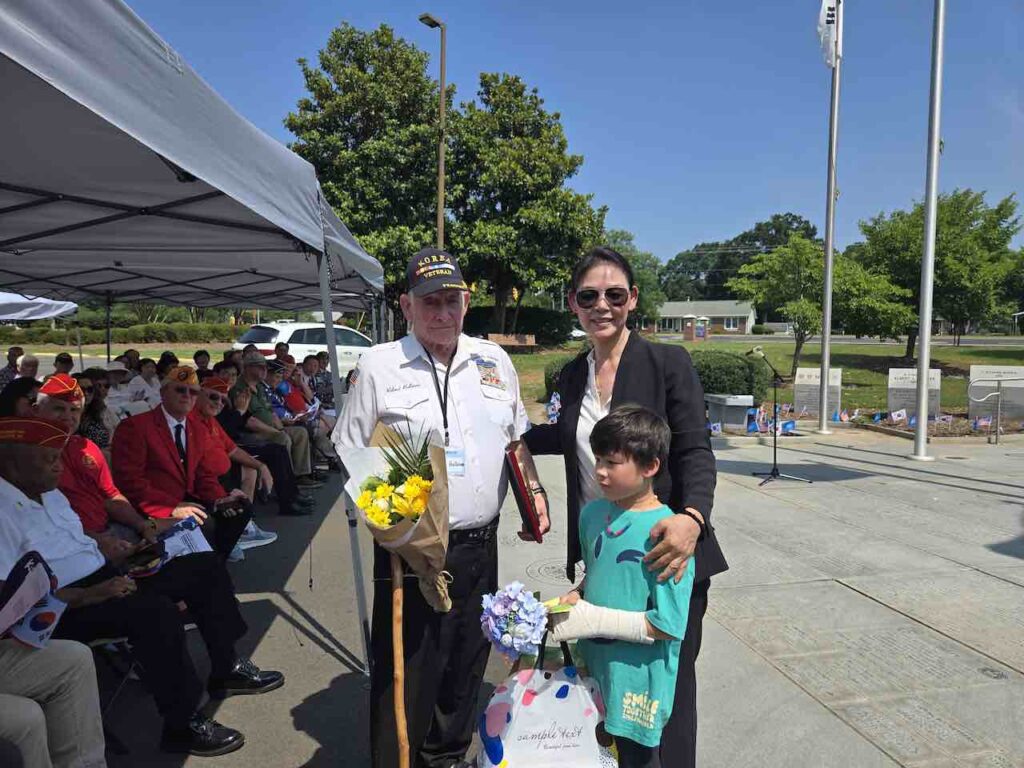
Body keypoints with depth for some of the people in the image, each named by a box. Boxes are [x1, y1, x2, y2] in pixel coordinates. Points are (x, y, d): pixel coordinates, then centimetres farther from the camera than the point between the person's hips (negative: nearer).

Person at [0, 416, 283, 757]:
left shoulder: (48, 492, 12)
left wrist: (116, 553, 8)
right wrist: (90, 596, -27)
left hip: (104, 576, 10)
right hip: (63, 608, -10)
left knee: (205, 566, 2)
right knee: (156, 611, -35)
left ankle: (227, 668, 13)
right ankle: (183, 725, -20)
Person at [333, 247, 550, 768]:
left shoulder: (494, 361, 8)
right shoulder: (379, 364, -3)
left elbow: (516, 441, 18)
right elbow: (351, 455, -1)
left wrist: (535, 495, 10)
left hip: (480, 547, 4)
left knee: (467, 668, 18)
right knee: (405, 676, 5)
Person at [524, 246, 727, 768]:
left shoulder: (668, 362, -9)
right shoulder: (571, 376, 7)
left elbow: (695, 452, -13)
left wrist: (692, 518, -30)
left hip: (663, 555, -4)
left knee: (668, 685, 7)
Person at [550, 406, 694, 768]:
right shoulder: (593, 513, -1)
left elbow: (668, 626, -22)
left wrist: (594, 619, -22)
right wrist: (574, 597, -5)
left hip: (636, 681, -6)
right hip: (592, 667, 6)